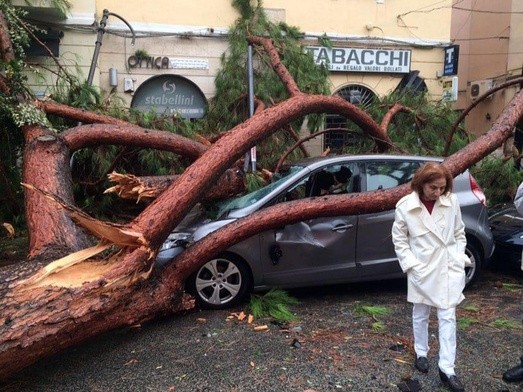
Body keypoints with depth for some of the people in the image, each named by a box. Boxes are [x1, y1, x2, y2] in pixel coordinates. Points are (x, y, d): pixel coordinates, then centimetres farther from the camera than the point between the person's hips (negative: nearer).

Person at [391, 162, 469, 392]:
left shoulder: (452, 201, -6)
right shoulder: (406, 206, -12)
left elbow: (459, 234, 7)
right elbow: (399, 239, -3)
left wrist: (459, 259, -1)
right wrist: (411, 264, -10)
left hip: (449, 269, 1)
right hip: (422, 270, -1)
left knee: (447, 317, 3)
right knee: (420, 315, 16)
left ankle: (447, 369, 12)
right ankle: (421, 353, 37)